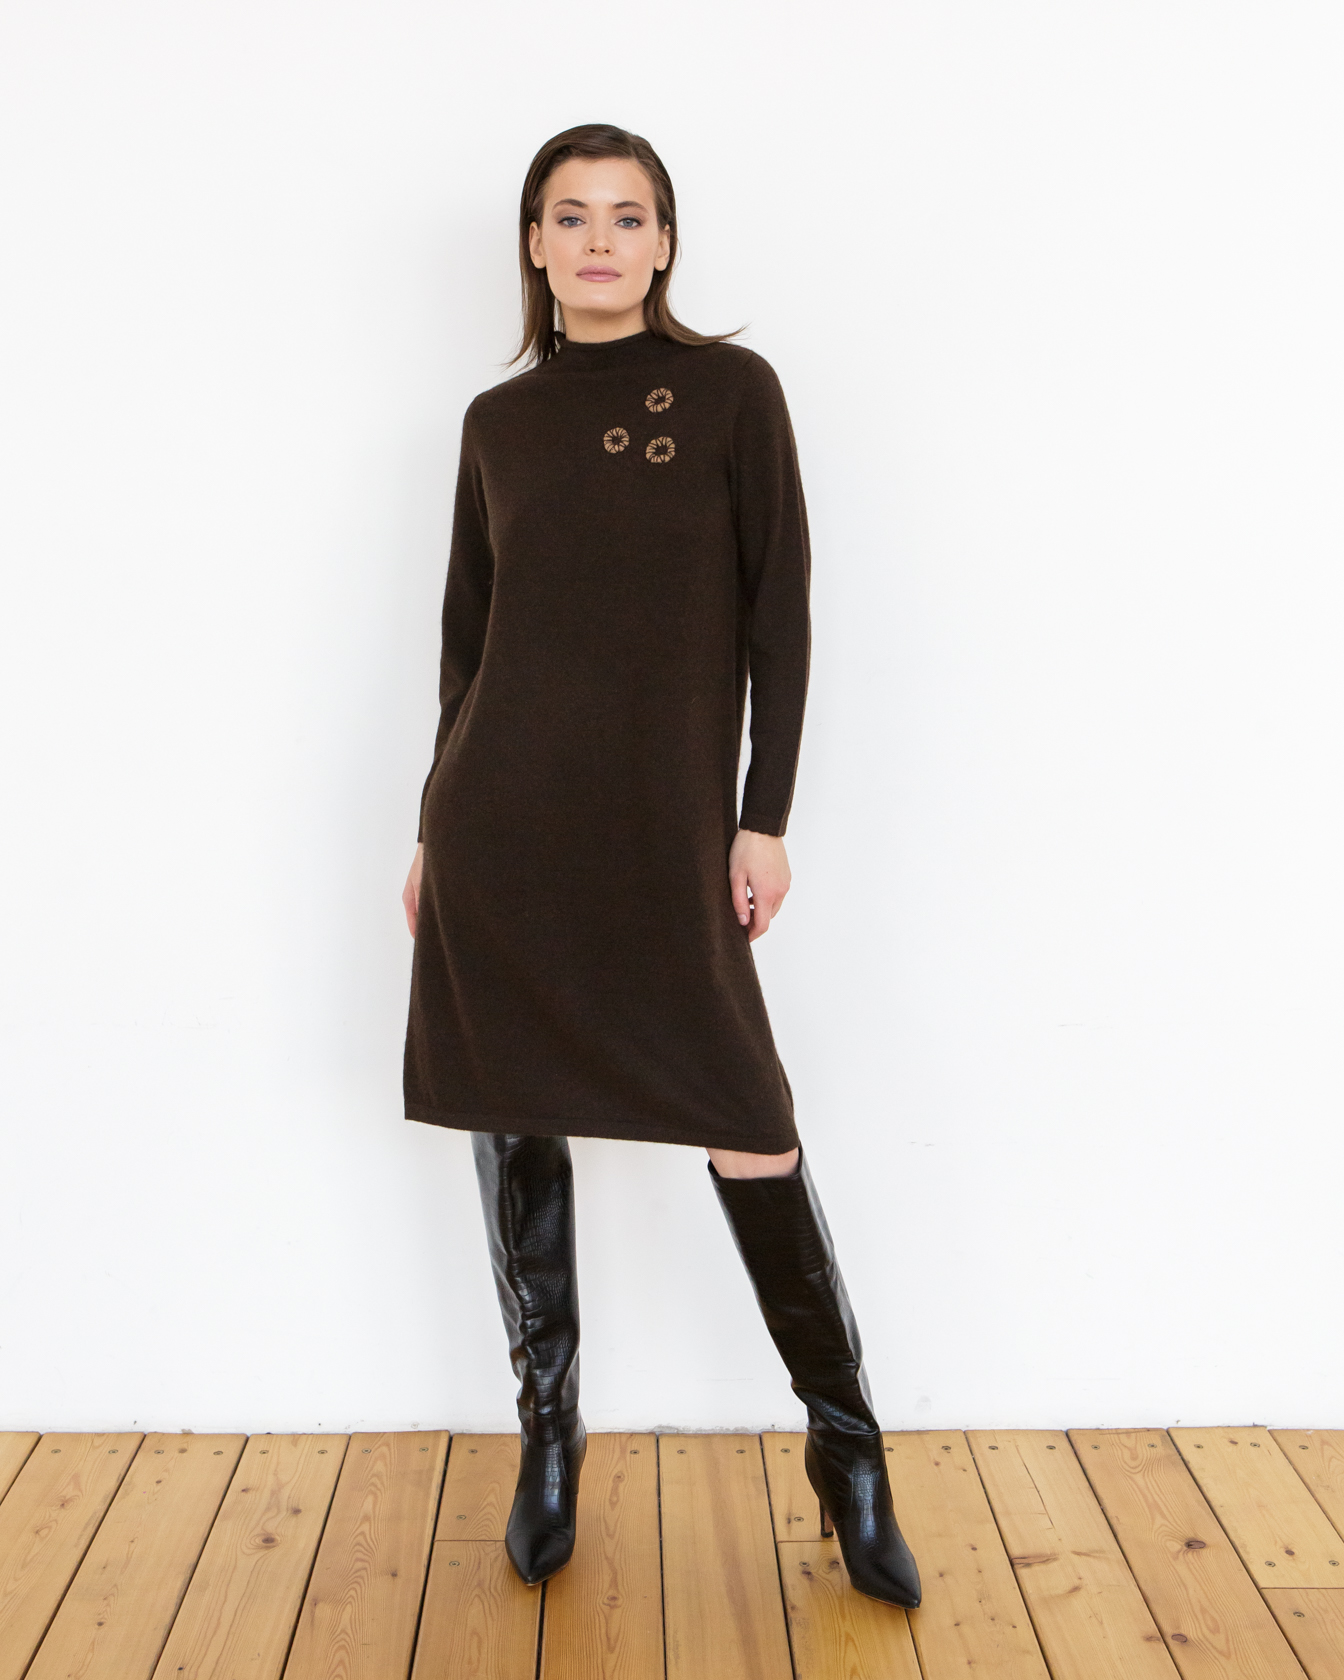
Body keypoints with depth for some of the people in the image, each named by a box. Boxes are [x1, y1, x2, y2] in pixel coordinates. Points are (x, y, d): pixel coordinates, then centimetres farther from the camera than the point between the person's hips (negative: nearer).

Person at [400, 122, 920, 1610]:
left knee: (738, 1116, -3)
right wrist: (436, 828, 13)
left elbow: (778, 611, -1)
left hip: (663, 813, -3)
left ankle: (844, 1443, 15)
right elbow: (466, 633, 14)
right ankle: (547, 1428, 25)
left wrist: (764, 819, -6)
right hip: (501, 807, 4)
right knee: (515, 1112, 8)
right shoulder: (498, 421, 11)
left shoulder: (730, 390, 2)